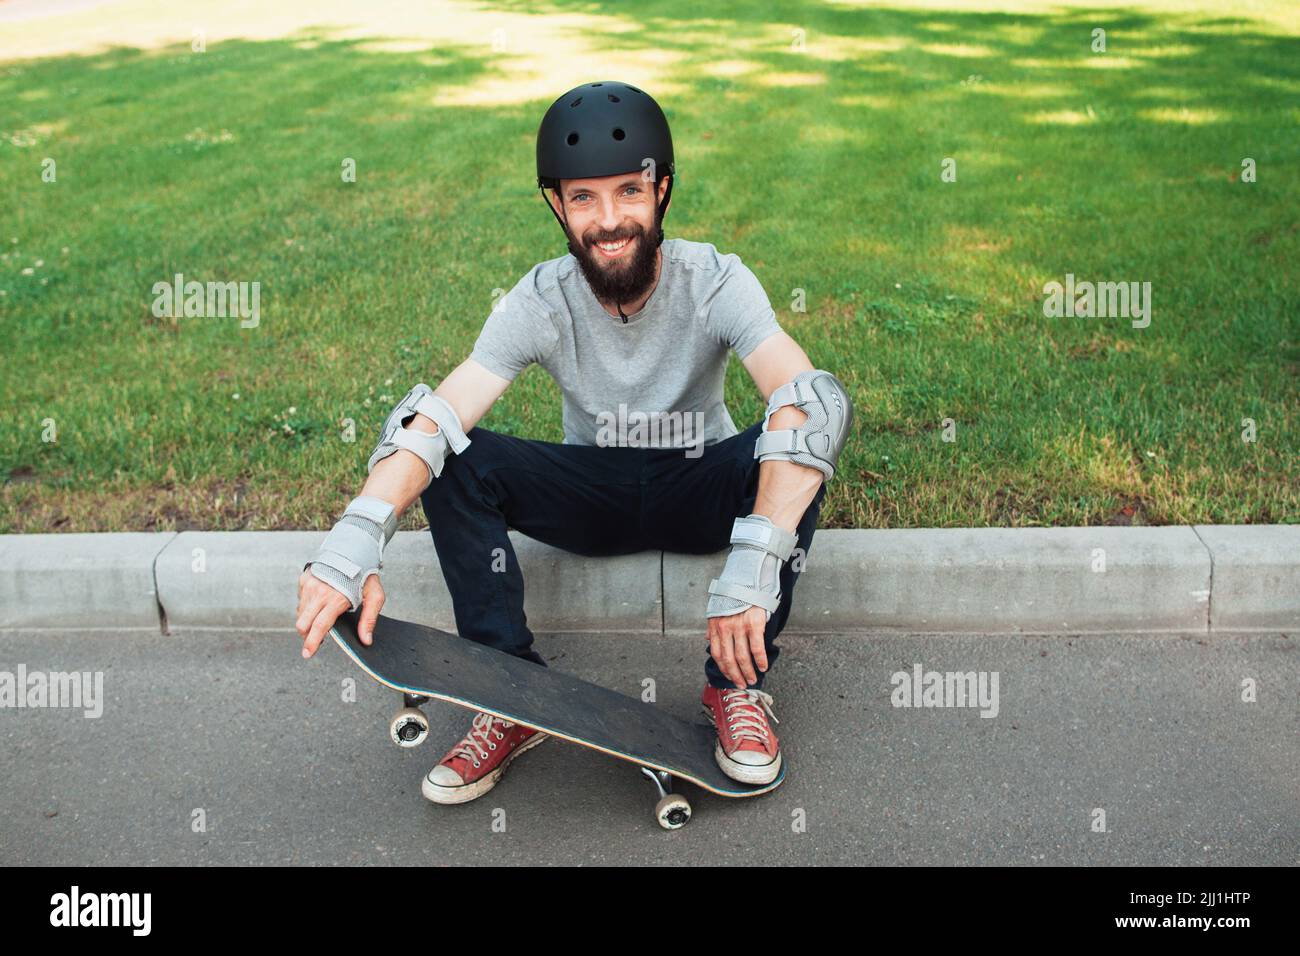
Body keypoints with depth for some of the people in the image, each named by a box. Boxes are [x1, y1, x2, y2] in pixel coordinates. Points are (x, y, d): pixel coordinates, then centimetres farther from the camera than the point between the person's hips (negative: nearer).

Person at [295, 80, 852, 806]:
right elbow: (432, 420, -28)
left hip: (699, 495, -1)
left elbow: (812, 401, -37)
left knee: (807, 435, -31)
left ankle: (739, 685, -18)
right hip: (591, 494, 1)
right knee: (454, 461, -24)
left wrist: (755, 565, -51)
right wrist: (356, 542, -47)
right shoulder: (542, 301, -16)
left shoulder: (715, 283, -20)